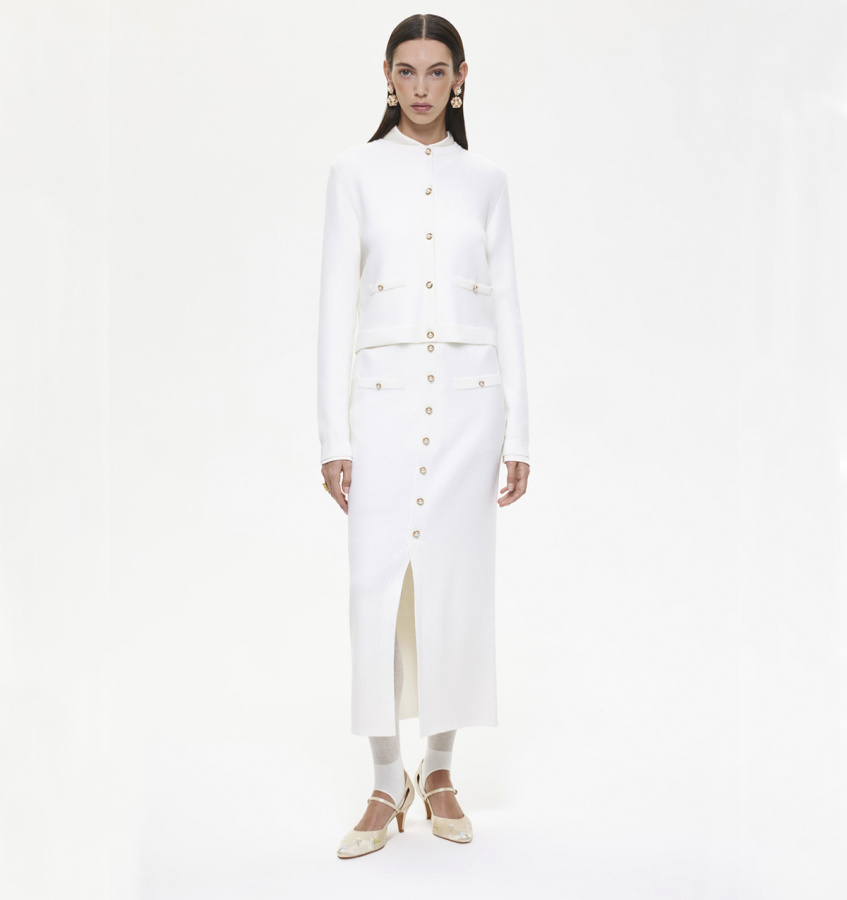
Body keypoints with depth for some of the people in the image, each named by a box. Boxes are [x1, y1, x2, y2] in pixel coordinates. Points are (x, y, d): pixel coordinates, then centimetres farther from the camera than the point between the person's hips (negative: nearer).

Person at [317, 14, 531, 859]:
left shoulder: (485, 178, 9)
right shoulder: (355, 170, 4)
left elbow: (504, 306, 8)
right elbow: (336, 304, 0)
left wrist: (518, 433, 3)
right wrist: (333, 436, -6)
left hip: (468, 398, 1)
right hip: (384, 396, -1)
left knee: (457, 583, 4)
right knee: (379, 585, -3)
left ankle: (438, 769, 20)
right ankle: (387, 780, 11)